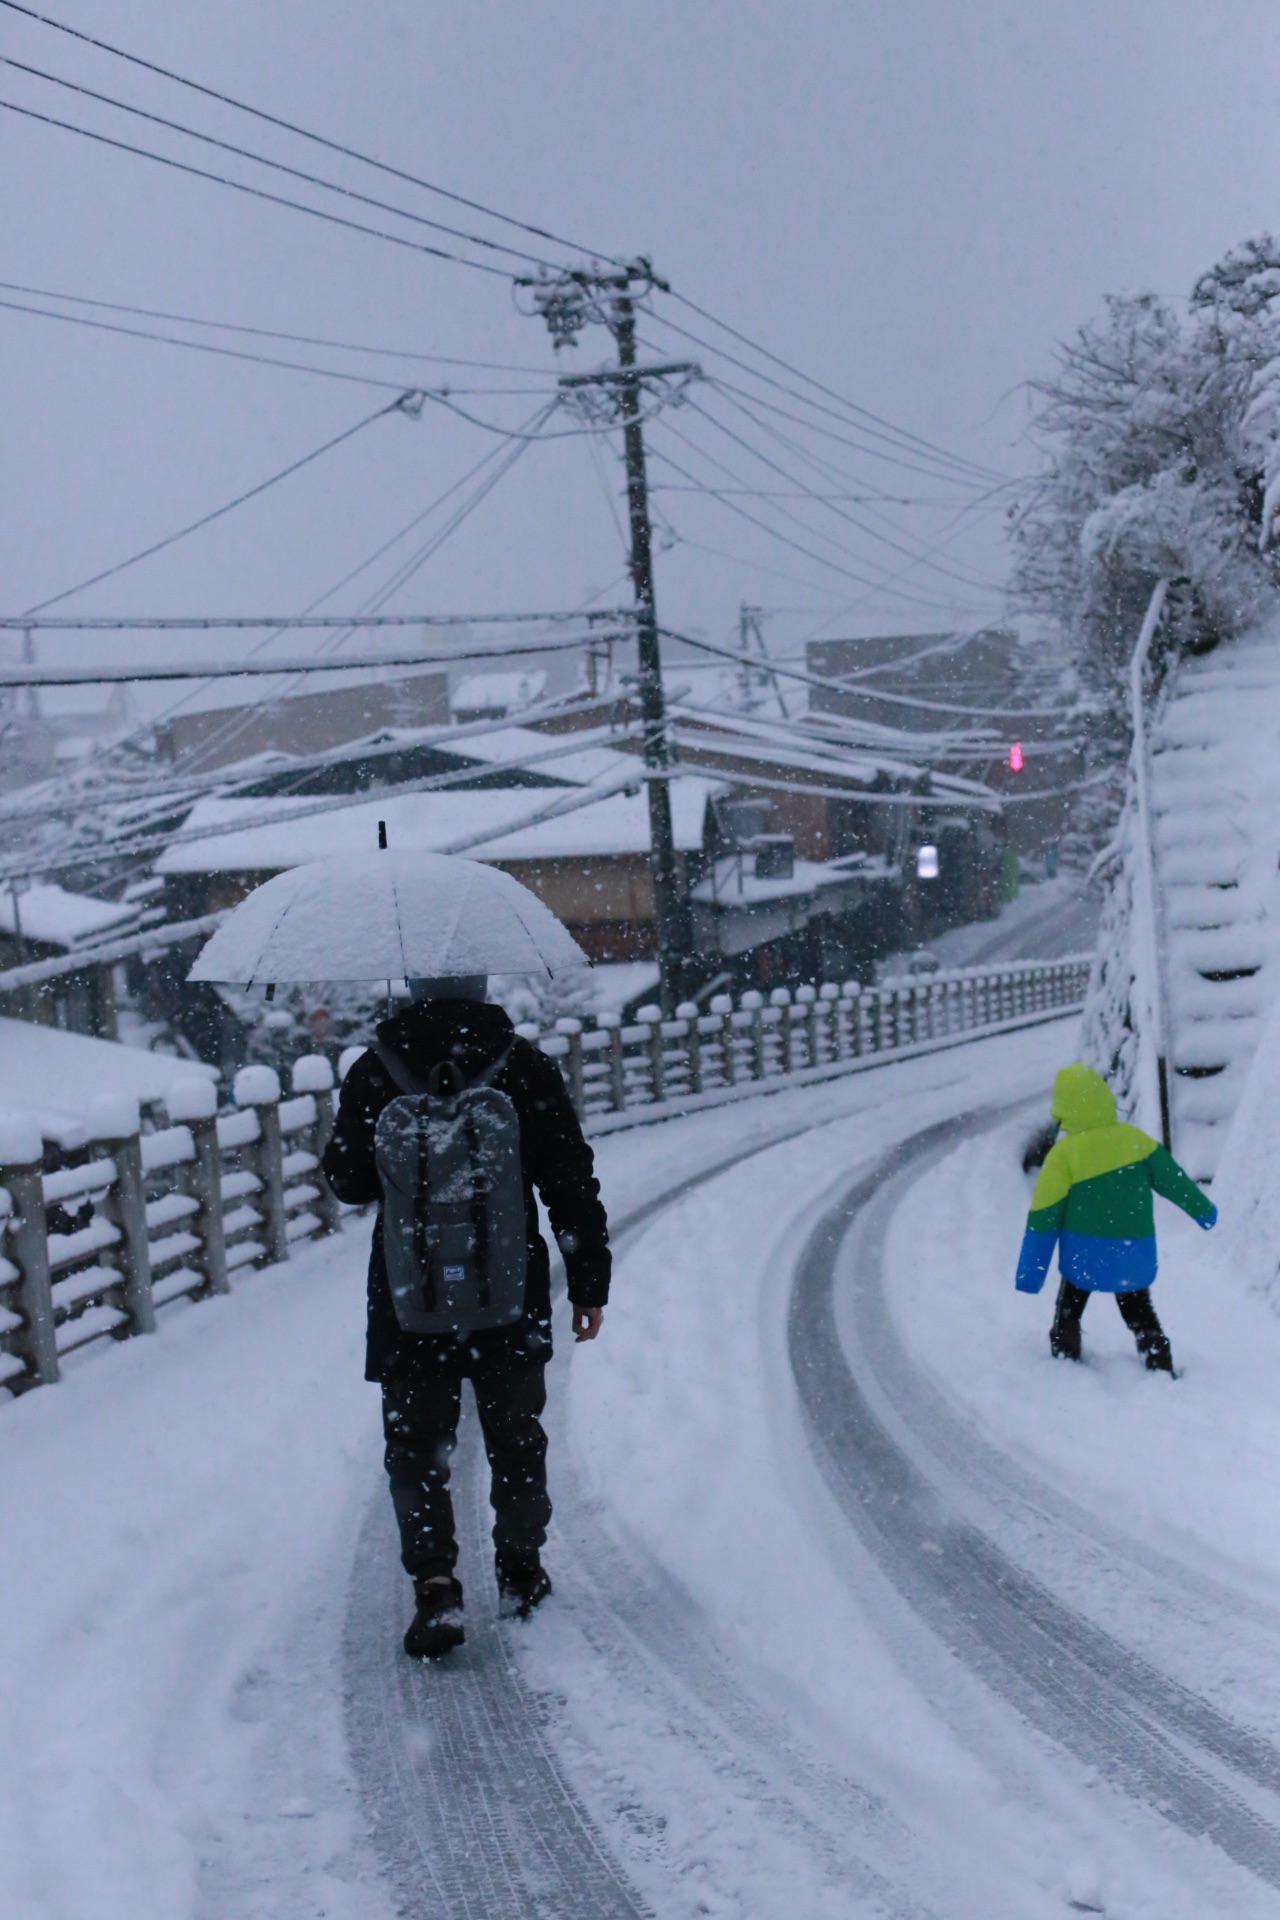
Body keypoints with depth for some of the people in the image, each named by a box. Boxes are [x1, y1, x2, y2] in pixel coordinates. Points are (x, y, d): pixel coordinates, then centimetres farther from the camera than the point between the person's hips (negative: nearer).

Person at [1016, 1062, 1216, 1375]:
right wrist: (1203, 1210, 18)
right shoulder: (1133, 1138, -9)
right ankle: (1161, 1372, 16)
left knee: (1067, 1315, 18)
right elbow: (1172, 1177, 1)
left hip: (1084, 1255, -3)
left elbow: (1043, 1219, -13)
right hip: (1134, 1255, 3)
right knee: (1141, 1317, 20)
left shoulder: (1063, 1155, -16)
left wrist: (1029, 1276, -7)